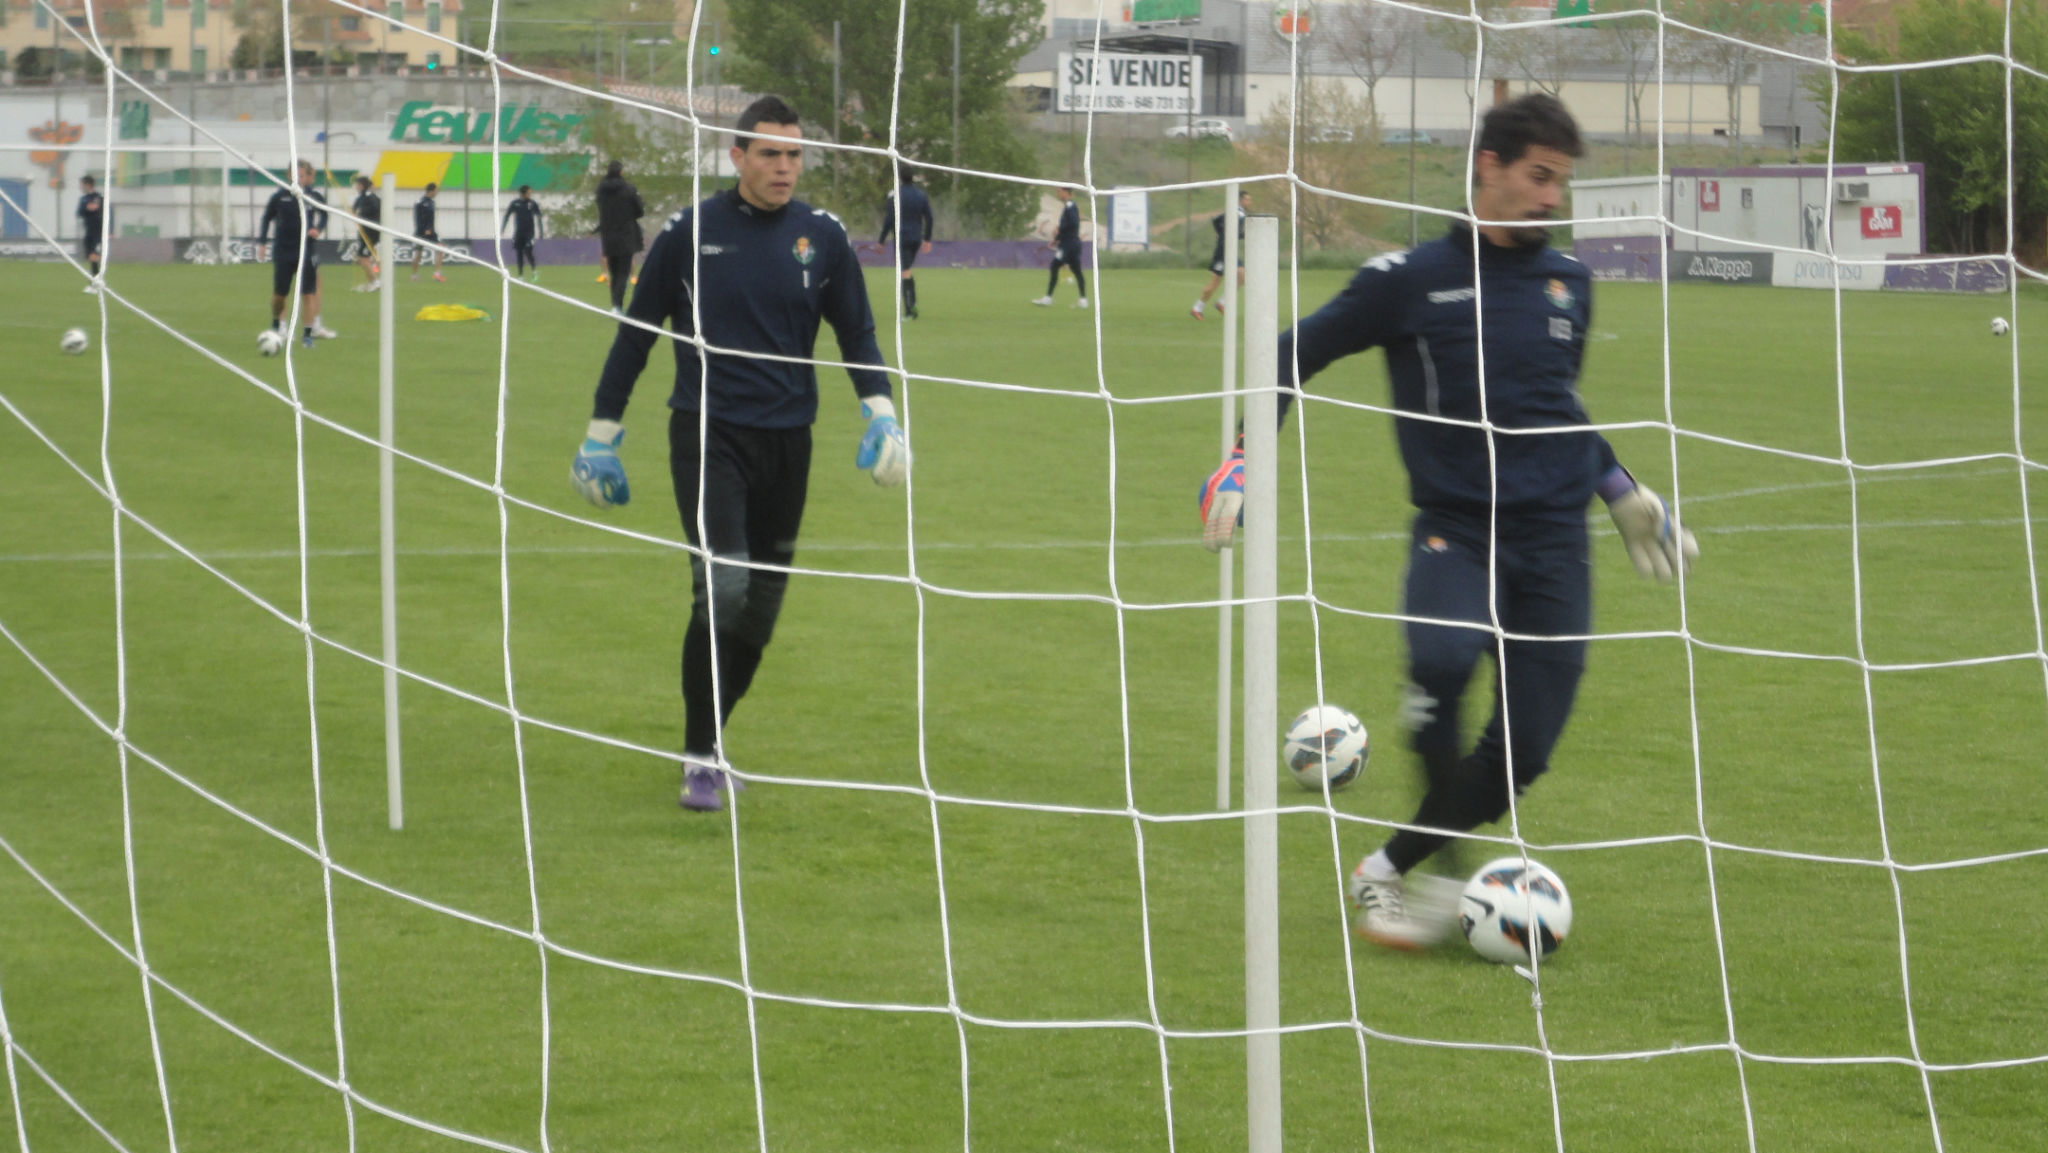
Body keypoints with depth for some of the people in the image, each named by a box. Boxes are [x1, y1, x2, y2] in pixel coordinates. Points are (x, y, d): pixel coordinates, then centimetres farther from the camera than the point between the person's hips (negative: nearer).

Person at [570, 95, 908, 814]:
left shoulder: (822, 237, 4)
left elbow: (856, 329, 14)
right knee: (722, 586, -19)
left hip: (788, 442, 3)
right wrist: (601, 431, 8)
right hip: (707, 435, -3)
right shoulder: (689, 234, -2)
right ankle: (701, 760, -11)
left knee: (760, 609, 8)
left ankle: (708, 739, 28)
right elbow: (636, 334, 7)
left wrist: (880, 411, -2)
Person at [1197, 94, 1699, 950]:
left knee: (1523, 751, -7)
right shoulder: (1414, 278, -1)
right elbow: (1299, 352, 5)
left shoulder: (1569, 284, 13)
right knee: (1444, 659, -36)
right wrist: (1245, 459, -5)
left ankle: (1386, 871, 14)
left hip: (1554, 541, 4)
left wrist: (1626, 494, 31)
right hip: (1453, 529, -4)